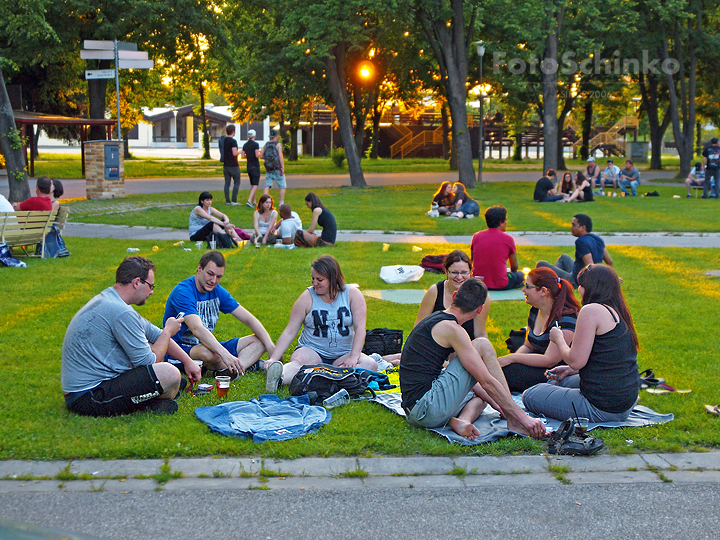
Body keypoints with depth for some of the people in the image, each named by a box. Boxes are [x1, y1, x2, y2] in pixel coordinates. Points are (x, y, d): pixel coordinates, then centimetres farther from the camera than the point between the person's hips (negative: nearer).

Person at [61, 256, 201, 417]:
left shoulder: (107, 299, 13)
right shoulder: (120, 312, -20)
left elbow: (154, 334, 22)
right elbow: (148, 362, -13)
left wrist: (187, 361, 25)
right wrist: (168, 331, 2)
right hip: (88, 399, -11)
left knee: (148, 347, 24)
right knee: (170, 375, -21)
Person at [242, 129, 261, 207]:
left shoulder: (245, 145, 7)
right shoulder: (255, 144, -12)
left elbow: (243, 156, 7)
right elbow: (257, 155, -19)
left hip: (248, 166, 7)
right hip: (255, 166, -7)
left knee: (252, 185, 16)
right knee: (255, 185, -6)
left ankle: (254, 201, 18)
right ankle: (249, 201, -20)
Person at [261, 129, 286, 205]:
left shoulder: (266, 144, 8)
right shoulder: (278, 144, -5)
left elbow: (261, 155, 6)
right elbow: (280, 156, -13)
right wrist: (282, 168, -14)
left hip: (268, 169, 4)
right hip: (277, 168, -4)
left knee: (267, 185, 2)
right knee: (282, 186, 5)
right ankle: (281, 202, 1)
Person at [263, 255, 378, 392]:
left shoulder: (352, 294, -1)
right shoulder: (307, 297, -1)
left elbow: (360, 328, -8)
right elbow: (289, 332, -2)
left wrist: (353, 357, -22)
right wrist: (273, 358, -15)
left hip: (343, 354, 1)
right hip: (311, 350, -1)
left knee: (370, 364, -29)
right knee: (298, 361, -34)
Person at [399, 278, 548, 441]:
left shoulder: (433, 321, 19)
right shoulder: (451, 328, -10)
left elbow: (463, 376, 29)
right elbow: (487, 381, -12)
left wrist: (491, 400, 31)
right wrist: (523, 417, -8)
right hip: (429, 407, -10)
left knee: (479, 396, 33)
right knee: (483, 346, -2)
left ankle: (460, 420, -3)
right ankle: (513, 421, -3)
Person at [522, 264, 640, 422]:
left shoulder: (592, 311, -18)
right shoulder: (619, 312, 10)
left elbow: (576, 361, -20)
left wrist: (558, 339, -1)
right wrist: (569, 370, 16)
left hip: (603, 408, -10)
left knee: (530, 396, 0)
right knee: (556, 382, 30)